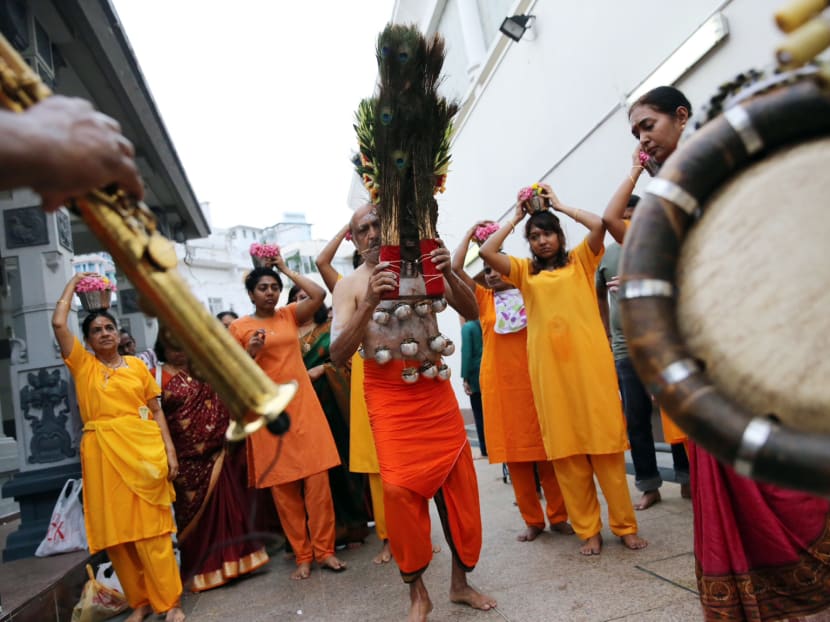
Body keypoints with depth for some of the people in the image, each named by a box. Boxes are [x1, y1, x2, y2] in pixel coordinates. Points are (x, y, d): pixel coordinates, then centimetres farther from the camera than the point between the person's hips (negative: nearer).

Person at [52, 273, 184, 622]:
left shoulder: (137, 365, 10)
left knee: (151, 529, -1)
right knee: (116, 531, 5)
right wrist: (74, 282, 10)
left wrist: (170, 451, 1)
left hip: (142, 450, -1)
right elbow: (58, 323, -3)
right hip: (102, 455, 1)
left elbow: (156, 411, 9)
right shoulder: (82, 364, 8)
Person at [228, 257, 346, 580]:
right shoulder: (238, 327, 4)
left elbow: (319, 294, -3)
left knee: (318, 481, -2)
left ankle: (324, 550, 10)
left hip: (303, 407, 2)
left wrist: (286, 269, 6)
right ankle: (302, 556, 14)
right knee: (283, 488, 3)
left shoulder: (290, 315, 11)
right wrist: (250, 353, -15)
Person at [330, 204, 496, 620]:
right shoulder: (350, 286, -2)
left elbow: (471, 313, -1)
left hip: (435, 390, 3)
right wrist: (370, 302, -26)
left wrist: (449, 275, -20)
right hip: (389, 396, -2)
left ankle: (460, 582, 27)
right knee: (399, 488, -6)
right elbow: (337, 356, -13)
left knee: (459, 481, 7)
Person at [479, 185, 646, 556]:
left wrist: (559, 205, 7)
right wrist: (516, 217, 11)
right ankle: (588, 530, 14)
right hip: (549, 368, 1)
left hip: (589, 360, -1)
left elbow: (599, 225, -4)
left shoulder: (580, 261, 12)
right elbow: (486, 252, 0)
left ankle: (625, 525, 14)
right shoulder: (525, 271, 13)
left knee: (605, 442, 1)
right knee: (566, 450, 3)